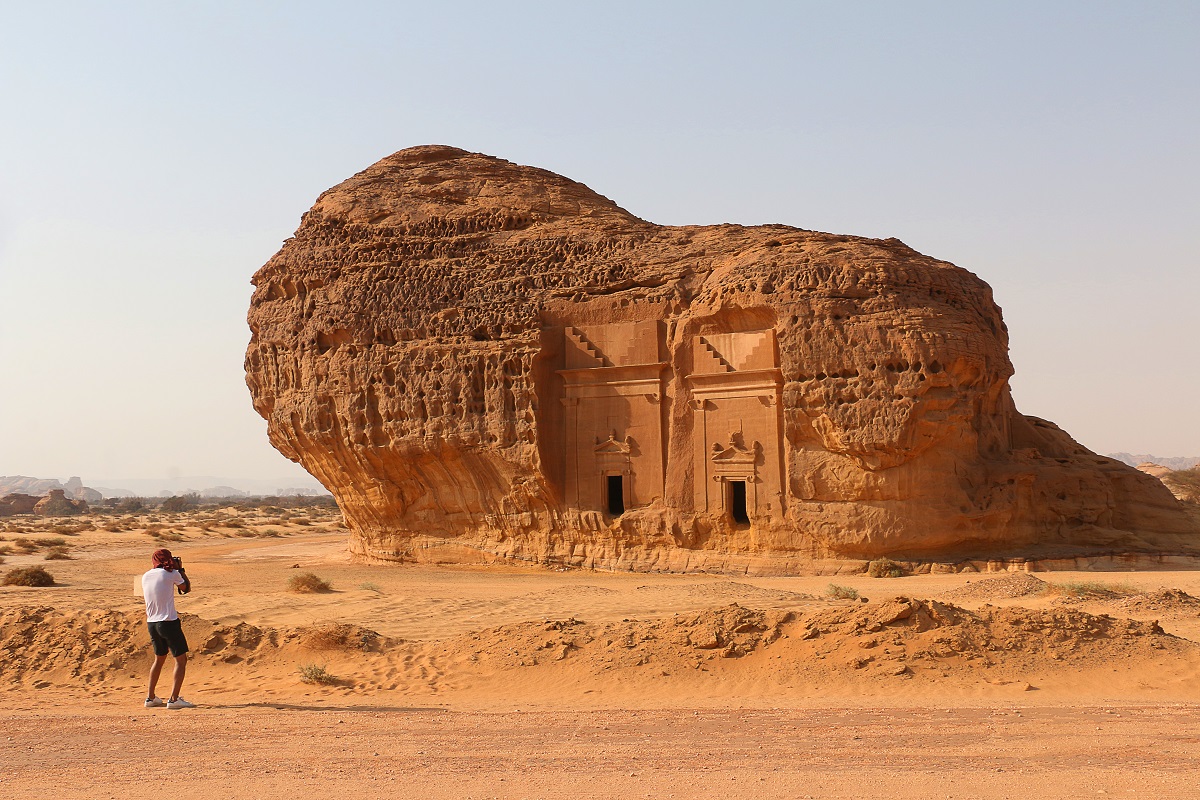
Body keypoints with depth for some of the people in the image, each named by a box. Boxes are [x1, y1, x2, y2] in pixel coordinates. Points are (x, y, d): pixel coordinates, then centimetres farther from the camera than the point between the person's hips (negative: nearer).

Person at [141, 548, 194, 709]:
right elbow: (186, 588, 5)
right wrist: (180, 570, 15)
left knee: (159, 658, 24)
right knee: (181, 659, 0)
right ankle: (174, 699, -9)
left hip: (151, 623, 7)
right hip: (168, 622, -7)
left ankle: (150, 697, 25)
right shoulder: (171, 574, -9)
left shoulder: (146, 576, 8)